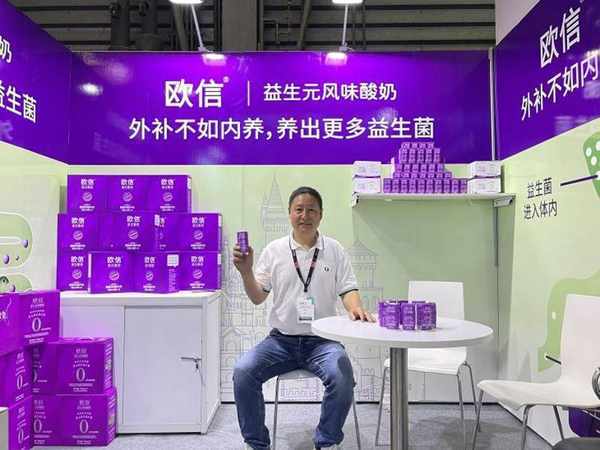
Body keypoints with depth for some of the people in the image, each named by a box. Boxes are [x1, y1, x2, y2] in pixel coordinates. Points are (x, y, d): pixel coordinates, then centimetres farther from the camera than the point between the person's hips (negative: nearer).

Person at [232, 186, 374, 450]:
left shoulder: (334, 250, 4)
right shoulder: (274, 250, 4)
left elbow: (348, 289, 2)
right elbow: (257, 298, 3)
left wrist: (355, 308, -20)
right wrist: (246, 272, -15)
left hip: (322, 340, -1)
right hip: (281, 340, 1)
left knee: (342, 376, -29)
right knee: (242, 372, -20)